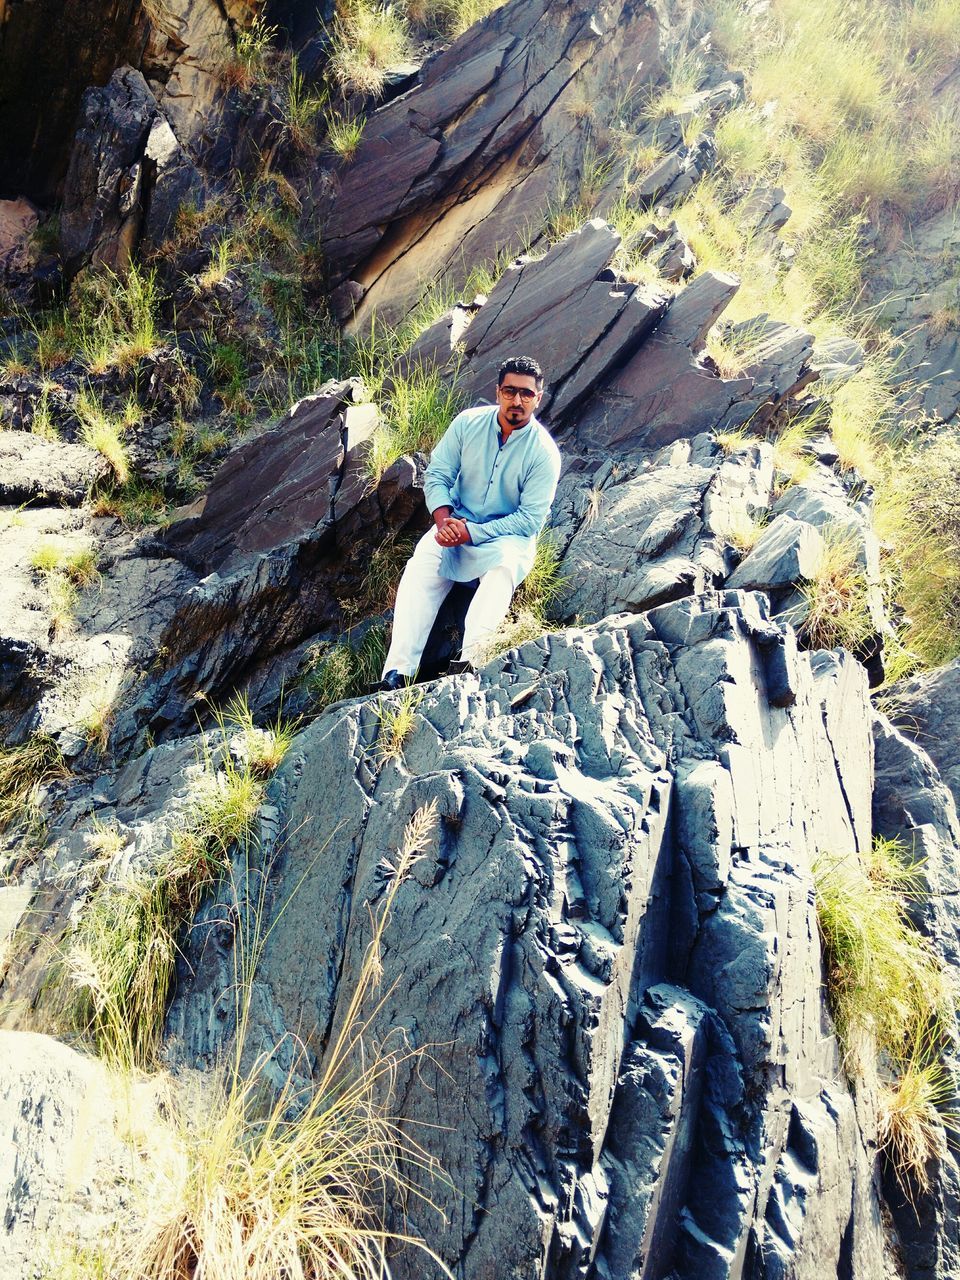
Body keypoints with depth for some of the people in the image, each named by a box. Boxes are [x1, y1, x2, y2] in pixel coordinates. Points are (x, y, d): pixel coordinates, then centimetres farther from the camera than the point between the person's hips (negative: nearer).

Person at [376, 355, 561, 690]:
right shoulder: (468, 423, -3)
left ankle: (469, 661, -51)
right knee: (422, 564, -28)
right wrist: (444, 518, -20)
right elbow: (437, 475, 0)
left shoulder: (544, 452, -12)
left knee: (506, 561, -38)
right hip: (456, 523, 2)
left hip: (508, 535, -2)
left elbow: (530, 520, -16)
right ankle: (397, 673, -37)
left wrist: (471, 532, -24)